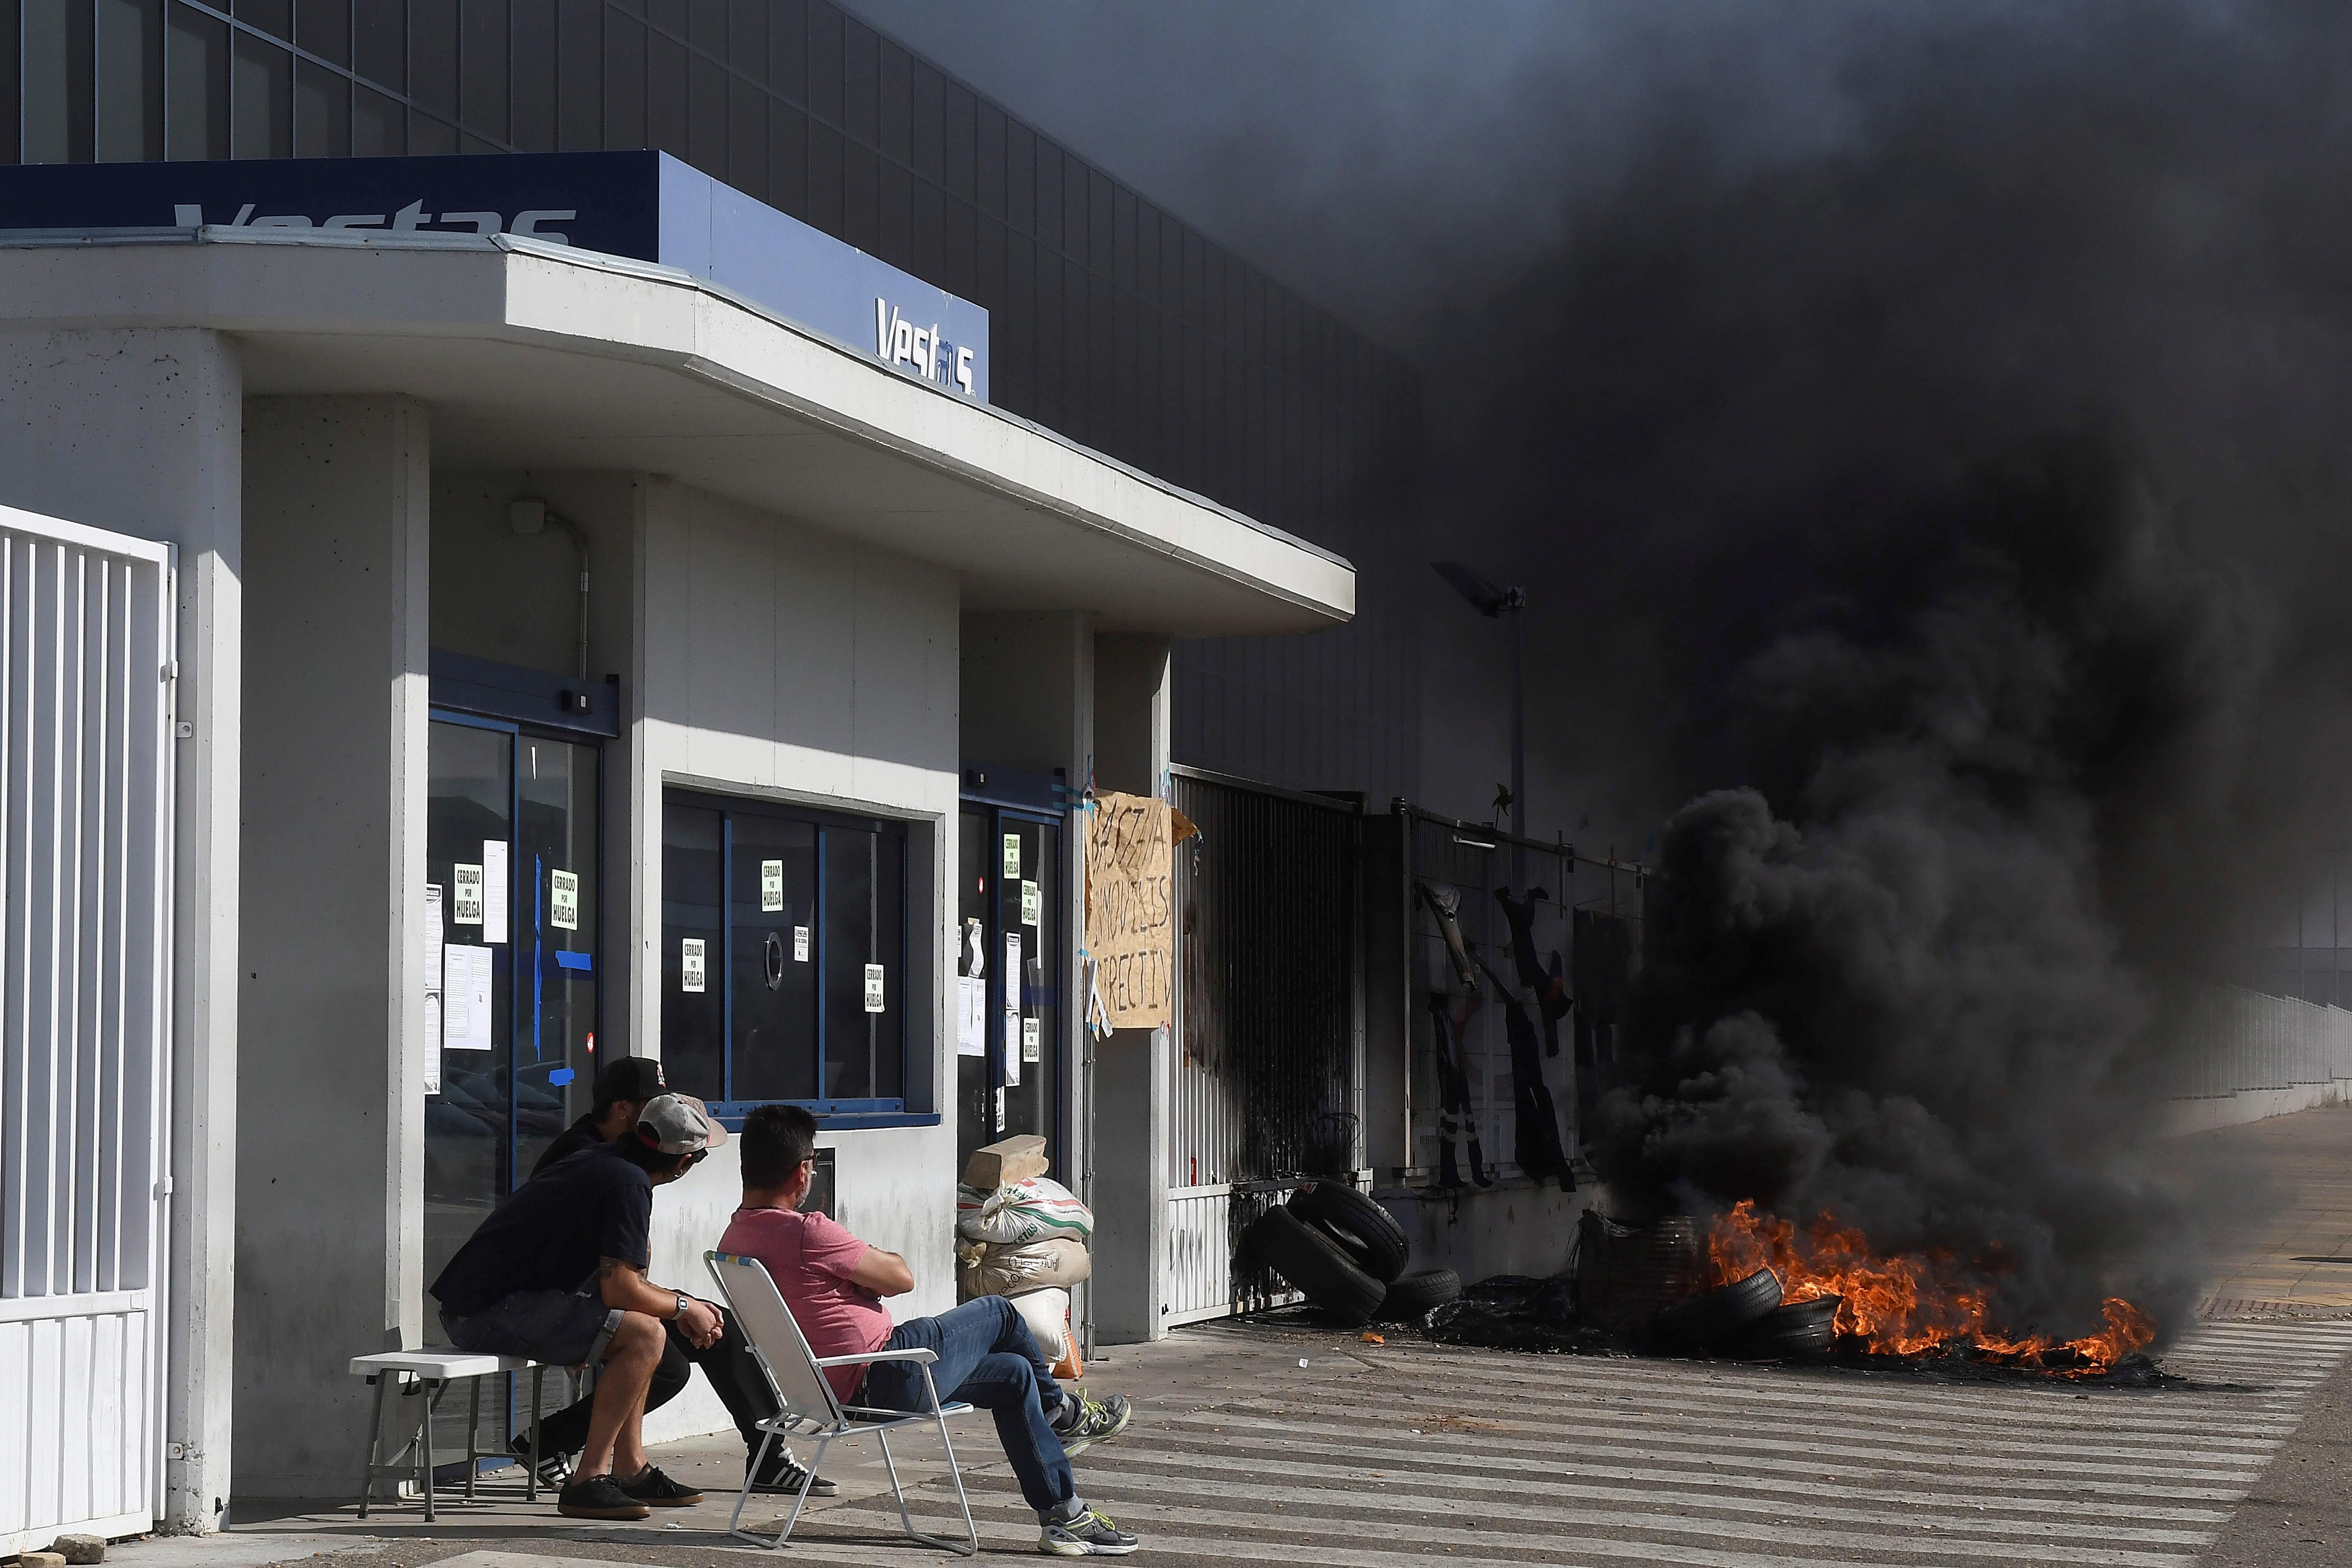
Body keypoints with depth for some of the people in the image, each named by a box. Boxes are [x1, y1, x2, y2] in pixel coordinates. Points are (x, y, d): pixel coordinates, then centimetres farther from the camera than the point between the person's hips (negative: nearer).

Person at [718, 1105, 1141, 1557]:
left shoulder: (734, 1240, 5)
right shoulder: (804, 1232, -25)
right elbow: (901, 1277, -13)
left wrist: (862, 1277, 1)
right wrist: (880, 1259, 8)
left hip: (838, 1388, 10)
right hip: (887, 1379, -10)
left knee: (1013, 1374, 19)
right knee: (999, 1313, 12)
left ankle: (1064, 1515, 23)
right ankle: (1062, 1411, 40)